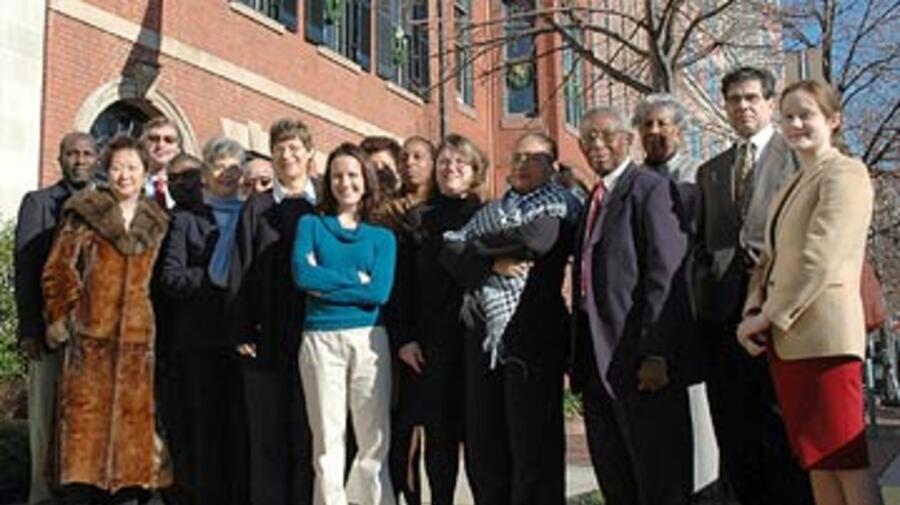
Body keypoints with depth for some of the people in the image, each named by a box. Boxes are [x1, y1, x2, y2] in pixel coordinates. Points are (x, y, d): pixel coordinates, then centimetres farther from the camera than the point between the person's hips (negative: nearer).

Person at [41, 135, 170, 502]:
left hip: (139, 340, 3)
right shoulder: (85, 214, 3)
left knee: (134, 417, 3)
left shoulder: (156, 223, 14)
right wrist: (62, 319, -2)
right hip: (91, 338, -3)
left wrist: (158, 323, 10)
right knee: (88, 417, -4)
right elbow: (57, 271, 1)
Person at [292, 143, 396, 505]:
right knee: (327, 439, 2)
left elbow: (380, 292, -5)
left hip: (369, 339, 1)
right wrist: (356, 278, -5)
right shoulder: (311, 224, 10)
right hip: (320, 340, -1)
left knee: (375, 439, 1)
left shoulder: (382, 237, 11)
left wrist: (326, 283, -8)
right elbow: (302, 274, -8)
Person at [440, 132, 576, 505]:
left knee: (533, 441, -1)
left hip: (532, 336, -5)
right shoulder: (491, 210, 21)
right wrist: (492, 264, -10)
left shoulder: (559, 204, 5)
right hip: (483, 335, 5)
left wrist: (479, 245, -1)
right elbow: (450, 252, 8)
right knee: (482, 443, 8)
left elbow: (537, 237, -15)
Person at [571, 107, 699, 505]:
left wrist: (655, 354, -21)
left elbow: (667, 274, -15)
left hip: (641, 359, -8)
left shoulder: (651, 189, -6)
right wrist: (579, 358, 13)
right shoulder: (593, 201, 19)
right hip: (596, 359, 8)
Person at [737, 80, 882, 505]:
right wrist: (753, 313, 3)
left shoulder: (844, 174, -5)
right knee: (816, 466, 8)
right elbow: (770, 258, 19)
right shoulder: (791, 187, 22)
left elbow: (819, 259, -15)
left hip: (823, 335, -8)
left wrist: (769, 315, -11)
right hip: (783, 341, 8)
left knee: (847, 465, -6)